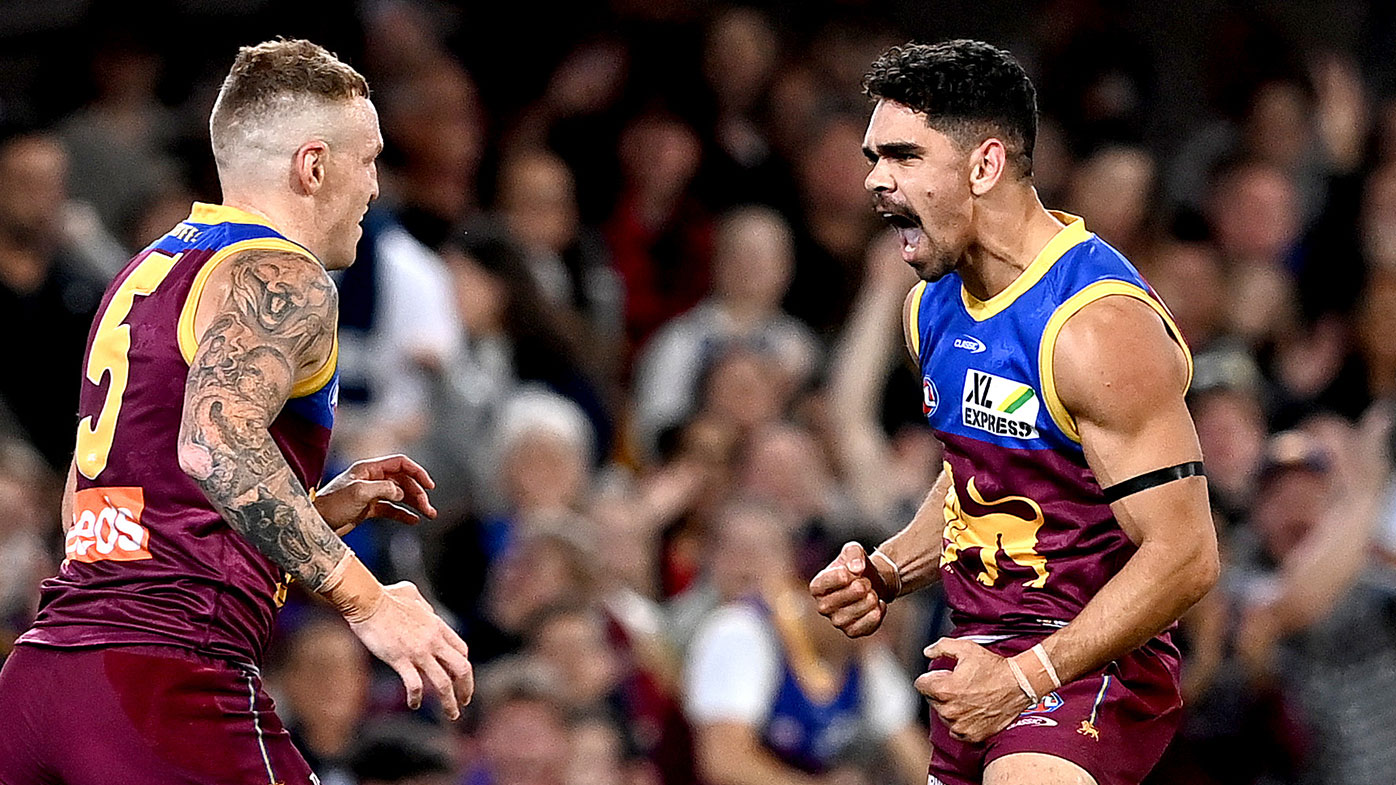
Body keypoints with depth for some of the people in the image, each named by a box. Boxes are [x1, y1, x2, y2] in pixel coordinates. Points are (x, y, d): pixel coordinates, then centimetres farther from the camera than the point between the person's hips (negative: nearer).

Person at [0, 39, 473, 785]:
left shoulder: (143, 275, 23)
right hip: (170, 688, -9)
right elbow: (216, 441, -24)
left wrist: (316, 510, 26)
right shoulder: (281, 278, -5)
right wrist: (365, 601, -24)